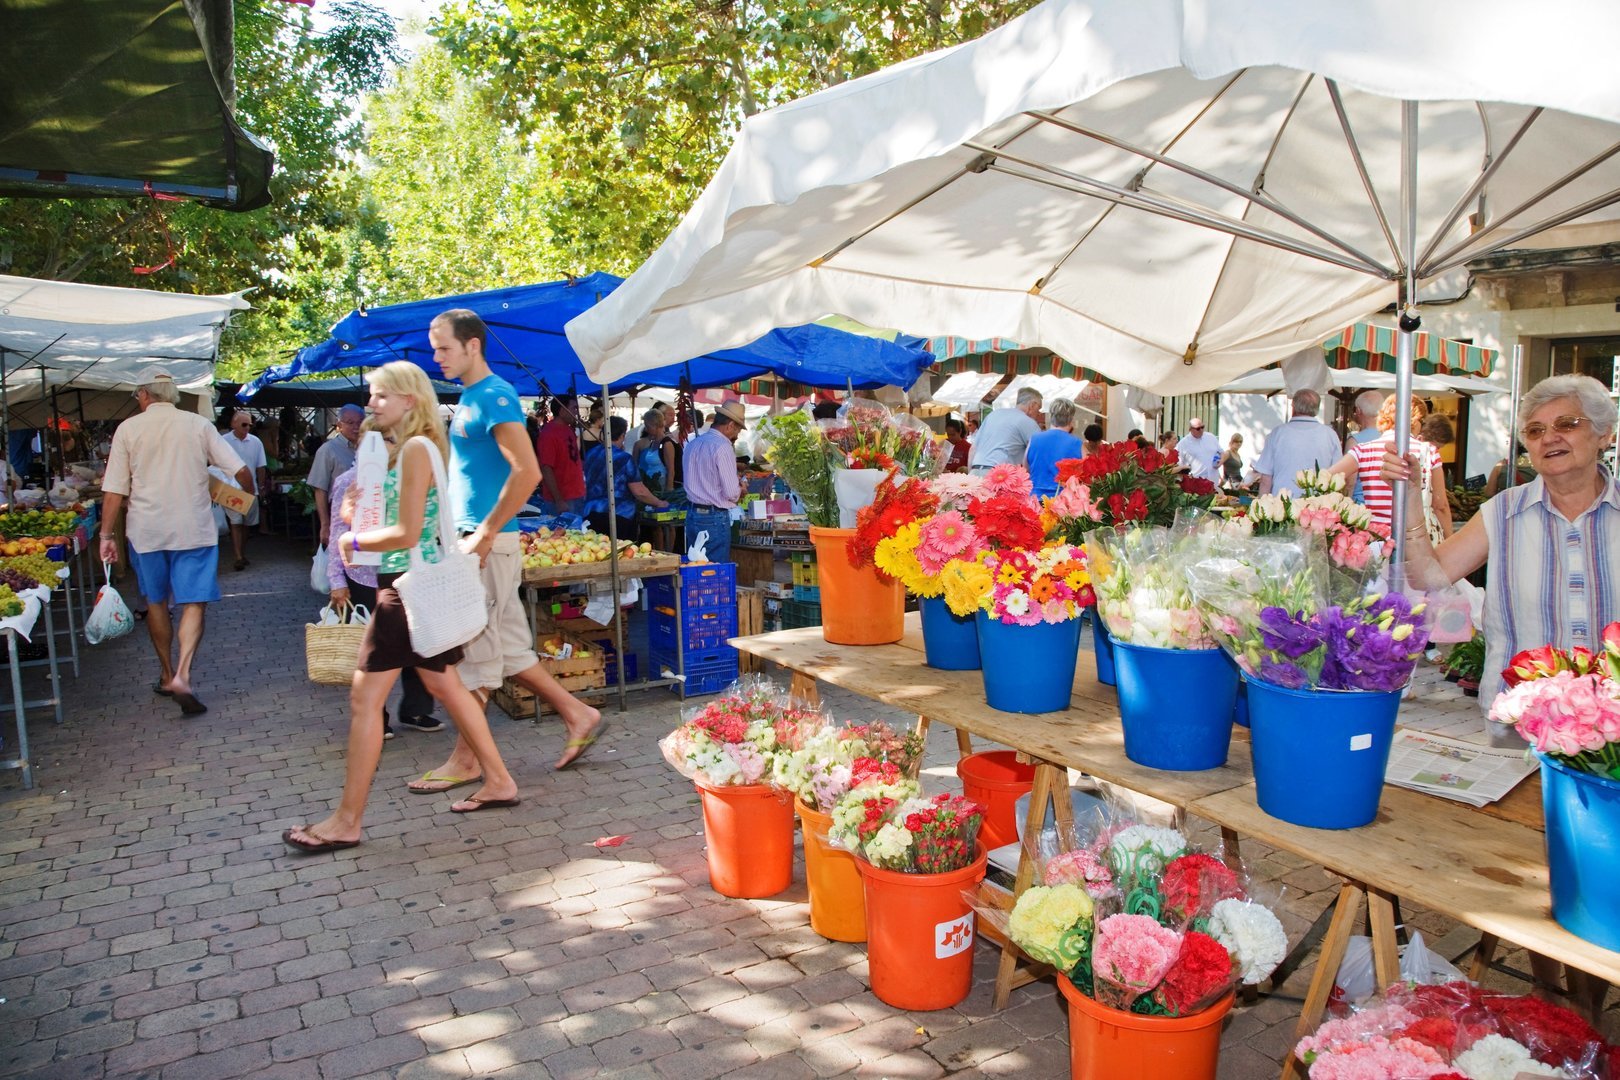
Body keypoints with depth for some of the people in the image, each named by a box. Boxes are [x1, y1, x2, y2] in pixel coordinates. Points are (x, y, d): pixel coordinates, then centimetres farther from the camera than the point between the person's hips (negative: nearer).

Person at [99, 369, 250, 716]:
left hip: (146, 530, 1)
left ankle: (167, 675, 27)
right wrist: (249, 496, 16)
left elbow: (114, 491, -3)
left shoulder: (128, 429, 0)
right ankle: (182, 676, -16)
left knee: (156, 602, 17)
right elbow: (241, 471, -4)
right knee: (193, 604, 1)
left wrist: (107, 535, 3)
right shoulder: (199, 425, 0)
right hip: (194, 529, -1)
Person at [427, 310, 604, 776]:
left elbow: (527, 472, -23)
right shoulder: (469, 397, 16)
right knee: (508, 647, 13)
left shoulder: (494, 396, -13)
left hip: (489, 543, -10)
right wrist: (472, 532, 16)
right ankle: (577, 715, 22)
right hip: (474, 537, 10)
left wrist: (484, 534, -20)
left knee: (473, 651, -1)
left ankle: (466, 760, 11)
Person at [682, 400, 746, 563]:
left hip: (692, 515, 8)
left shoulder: (692, 443, 9)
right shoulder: (723, 447, -15)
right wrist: (740, 490, 6)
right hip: (715, 518, -8)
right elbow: (731, 493, -17)